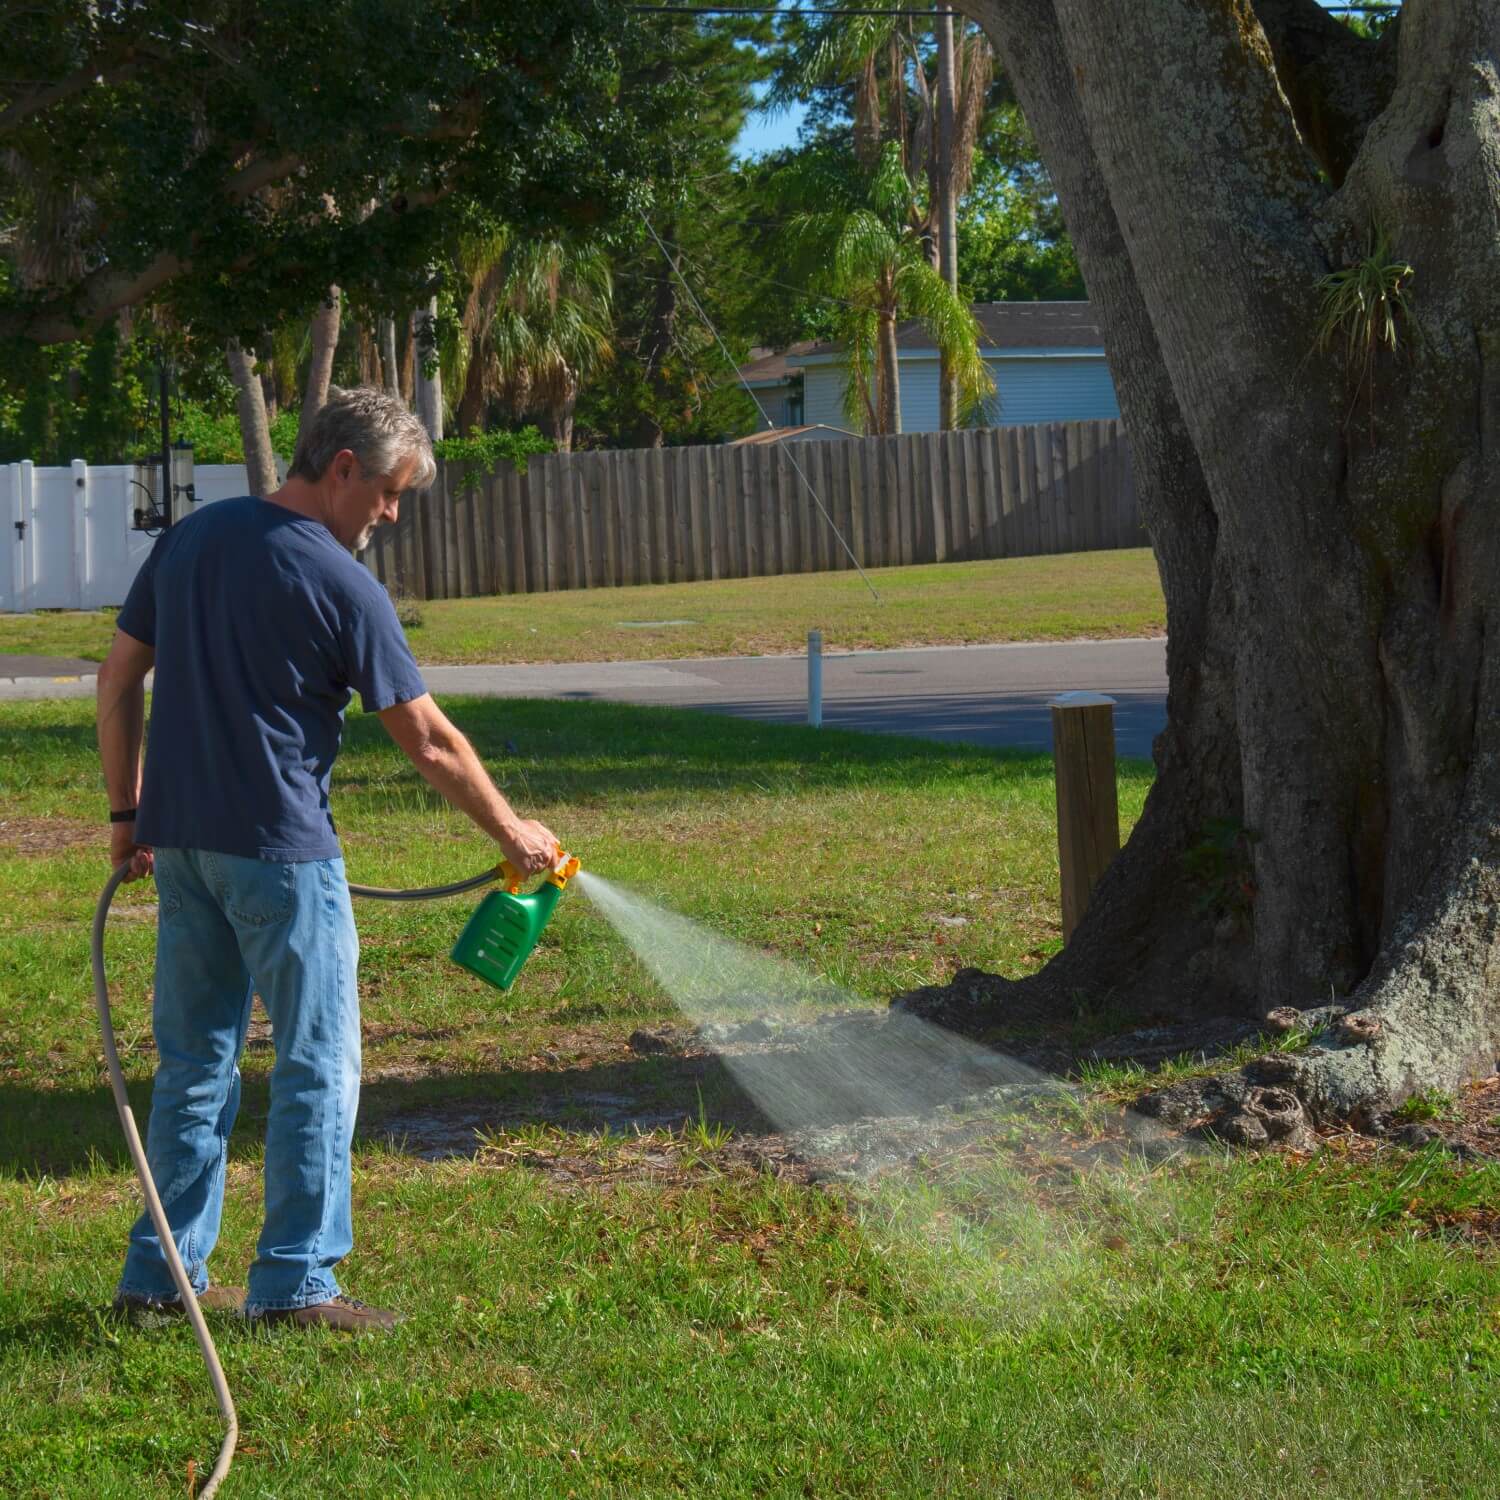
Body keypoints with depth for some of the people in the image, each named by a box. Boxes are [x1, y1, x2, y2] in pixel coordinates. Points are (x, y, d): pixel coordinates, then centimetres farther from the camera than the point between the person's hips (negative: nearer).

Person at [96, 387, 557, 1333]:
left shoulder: (191, 538, 8)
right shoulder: (339, 583, -12)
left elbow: (119, 678, 12)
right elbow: (428, 741, -8)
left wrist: (127, 808, 19)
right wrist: (512, 831, 3)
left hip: (179, 839, 7)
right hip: (278, 847, -7)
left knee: (195, 1059, 13)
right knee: (319, 1064, 2)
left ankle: (164, 1273, 16)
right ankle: (295, 1282, 2)